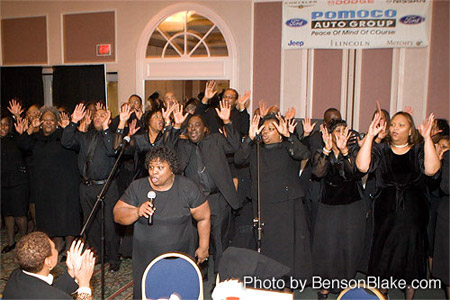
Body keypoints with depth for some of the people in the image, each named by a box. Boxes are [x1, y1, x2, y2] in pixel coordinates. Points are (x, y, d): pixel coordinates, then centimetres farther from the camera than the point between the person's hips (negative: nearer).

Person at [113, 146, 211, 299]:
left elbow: (204, 218, -1)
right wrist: (137, 212, -24)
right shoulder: (137, 187, -5)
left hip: (181, 256, -1)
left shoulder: (187, 188, -9)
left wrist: (204, 247, 2)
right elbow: (117, 215, -5)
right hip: (146, 257, 1)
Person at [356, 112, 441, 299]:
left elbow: (431, 170, -18)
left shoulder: (419, 150, 2)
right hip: (386, 212, 0)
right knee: (384, 255, 9)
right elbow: (362, 166, -16)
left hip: (413, 213, 0)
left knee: (411, 254, 9)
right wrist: (370, 136, -19)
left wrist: (427, 138, -22)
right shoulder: (380, 150, 3)